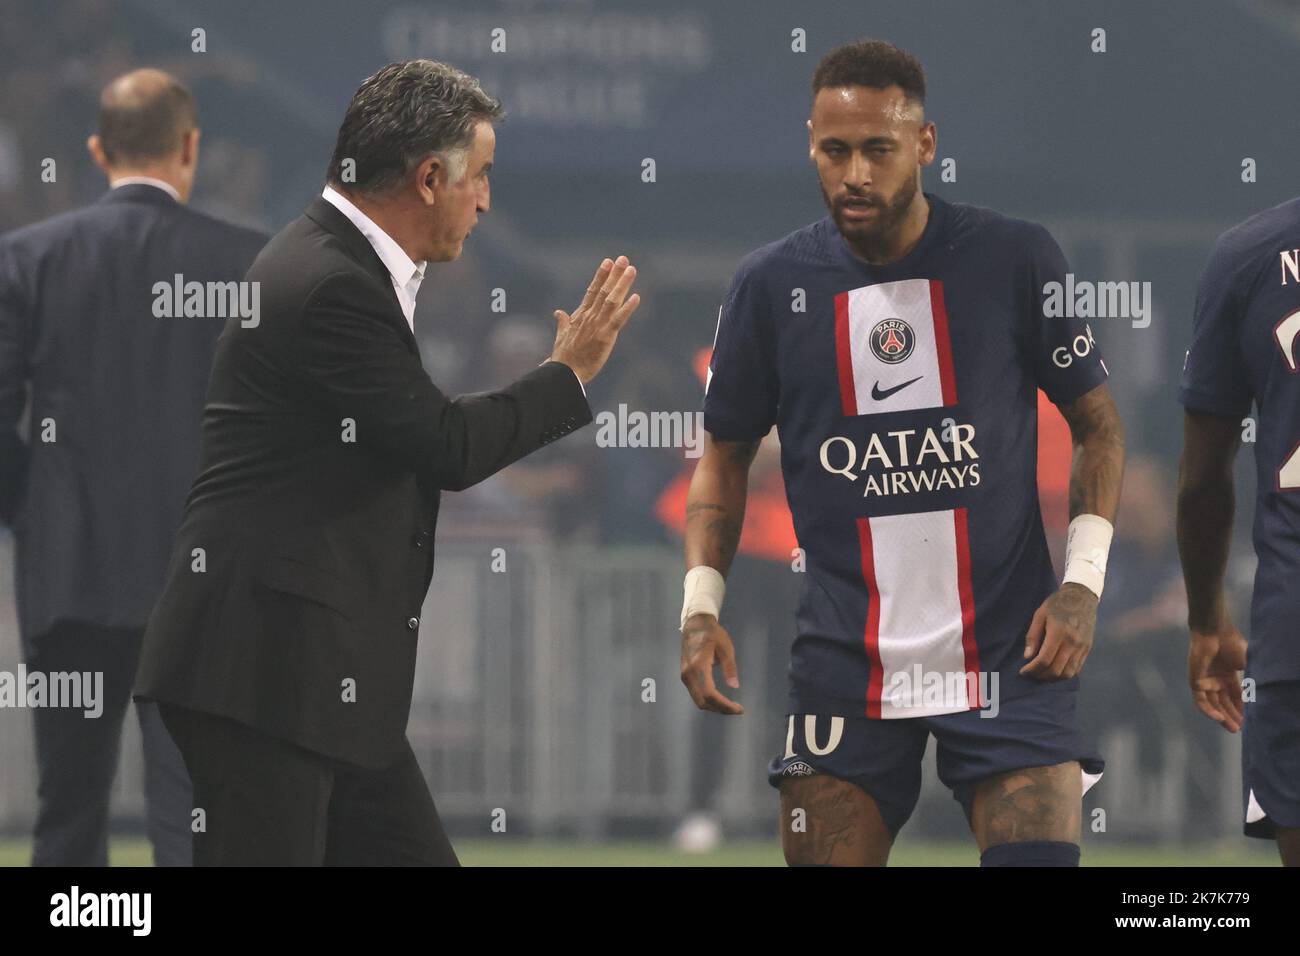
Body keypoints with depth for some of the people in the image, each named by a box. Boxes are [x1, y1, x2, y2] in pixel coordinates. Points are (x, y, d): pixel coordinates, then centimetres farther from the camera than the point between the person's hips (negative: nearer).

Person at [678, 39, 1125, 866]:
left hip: (1007, 647, -1)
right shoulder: (772, 286, 2)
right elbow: (726, 455, 13)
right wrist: (701, 606, 1)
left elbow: (1098, 423, 6)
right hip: (844, 664, 2)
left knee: (1041, 857, -14)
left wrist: (1083, 582, -5)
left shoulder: (1015, 260, -2)